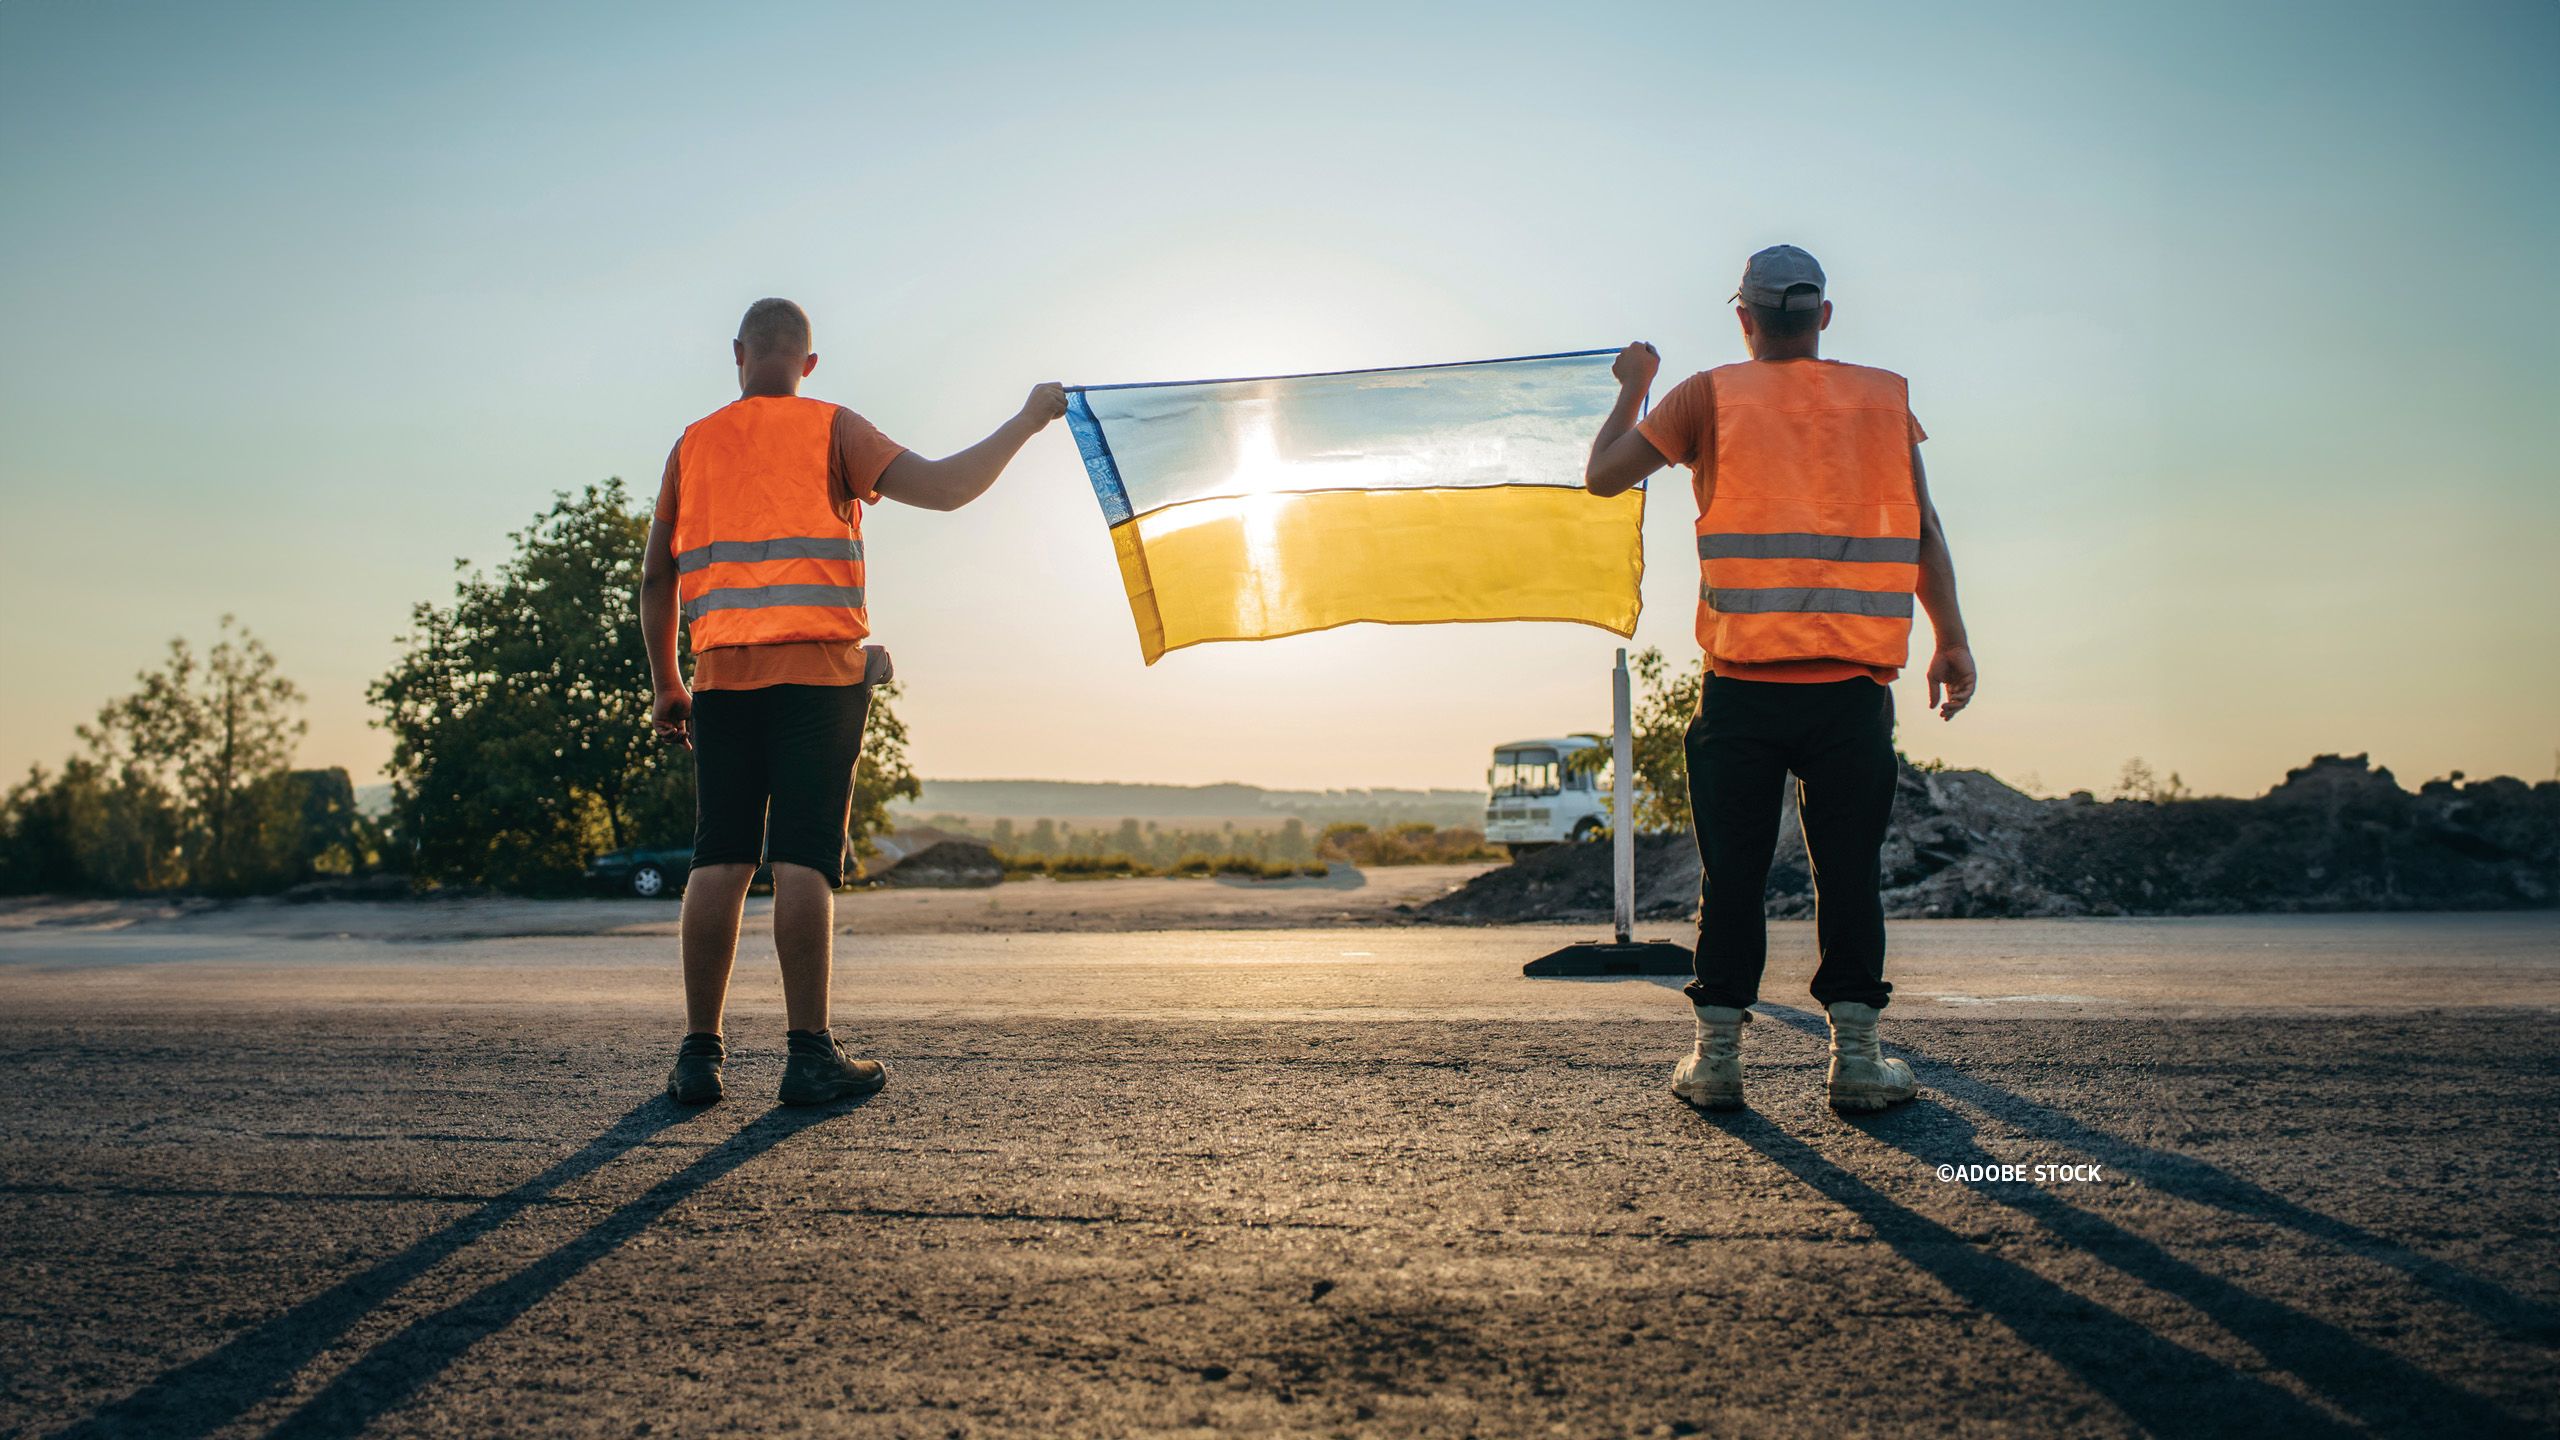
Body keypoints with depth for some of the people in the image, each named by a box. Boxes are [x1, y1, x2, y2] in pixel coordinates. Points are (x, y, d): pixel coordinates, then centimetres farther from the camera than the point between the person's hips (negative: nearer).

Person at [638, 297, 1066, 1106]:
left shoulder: (694, 444, 15)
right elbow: (944, 489, -5)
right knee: (805, 859, -6)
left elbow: (657, 578, 15)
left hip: (723, 674, 3)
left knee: (719, 859, 4)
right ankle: (809, 1054, -5)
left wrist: (666, 688, 21)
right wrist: (1027, 421, 6)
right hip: (817, 671, -3)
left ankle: (700, 1054, 4)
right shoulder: (830, 431, 4)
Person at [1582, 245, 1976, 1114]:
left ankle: (1717, 1055, 10)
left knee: (1732, 870, 6)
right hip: (1853, 684, 1)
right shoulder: (1883, 398, 9)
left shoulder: (1711, 395, 4)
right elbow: (1923, 532, 5)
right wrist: (1952, 642, 8)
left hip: (1743, 686, -1)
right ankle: (1856, 1056, 8)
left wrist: (1634, 387, 25)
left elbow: (1603, 477, 10)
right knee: (1848, 868, 7)